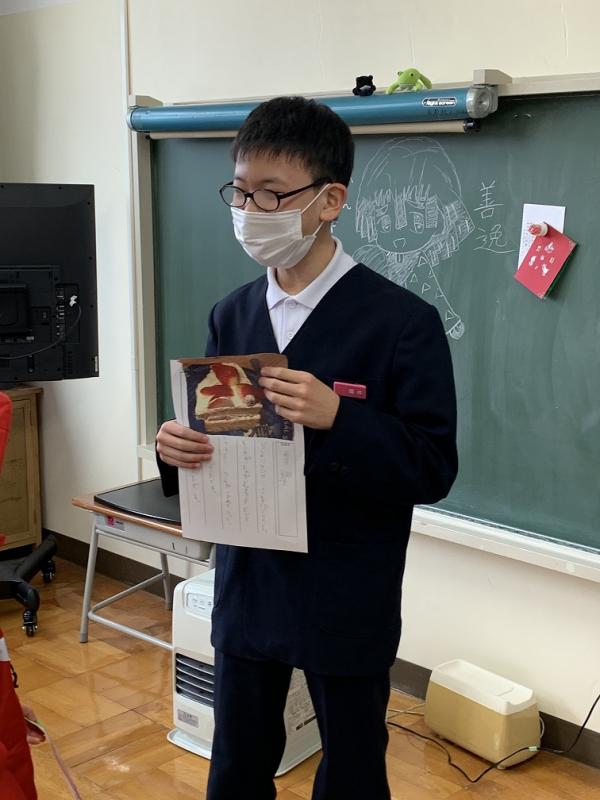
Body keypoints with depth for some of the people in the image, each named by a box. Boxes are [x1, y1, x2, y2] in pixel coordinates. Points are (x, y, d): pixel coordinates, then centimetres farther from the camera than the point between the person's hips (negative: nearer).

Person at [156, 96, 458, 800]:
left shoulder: (402, 322, -15)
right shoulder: (231, 316, 3)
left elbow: (434, 470, -16)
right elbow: (215, 437, 9)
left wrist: (338, 418, -31)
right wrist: (177, 448, -14)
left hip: (348, 604, -4)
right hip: (245, 587, 5)